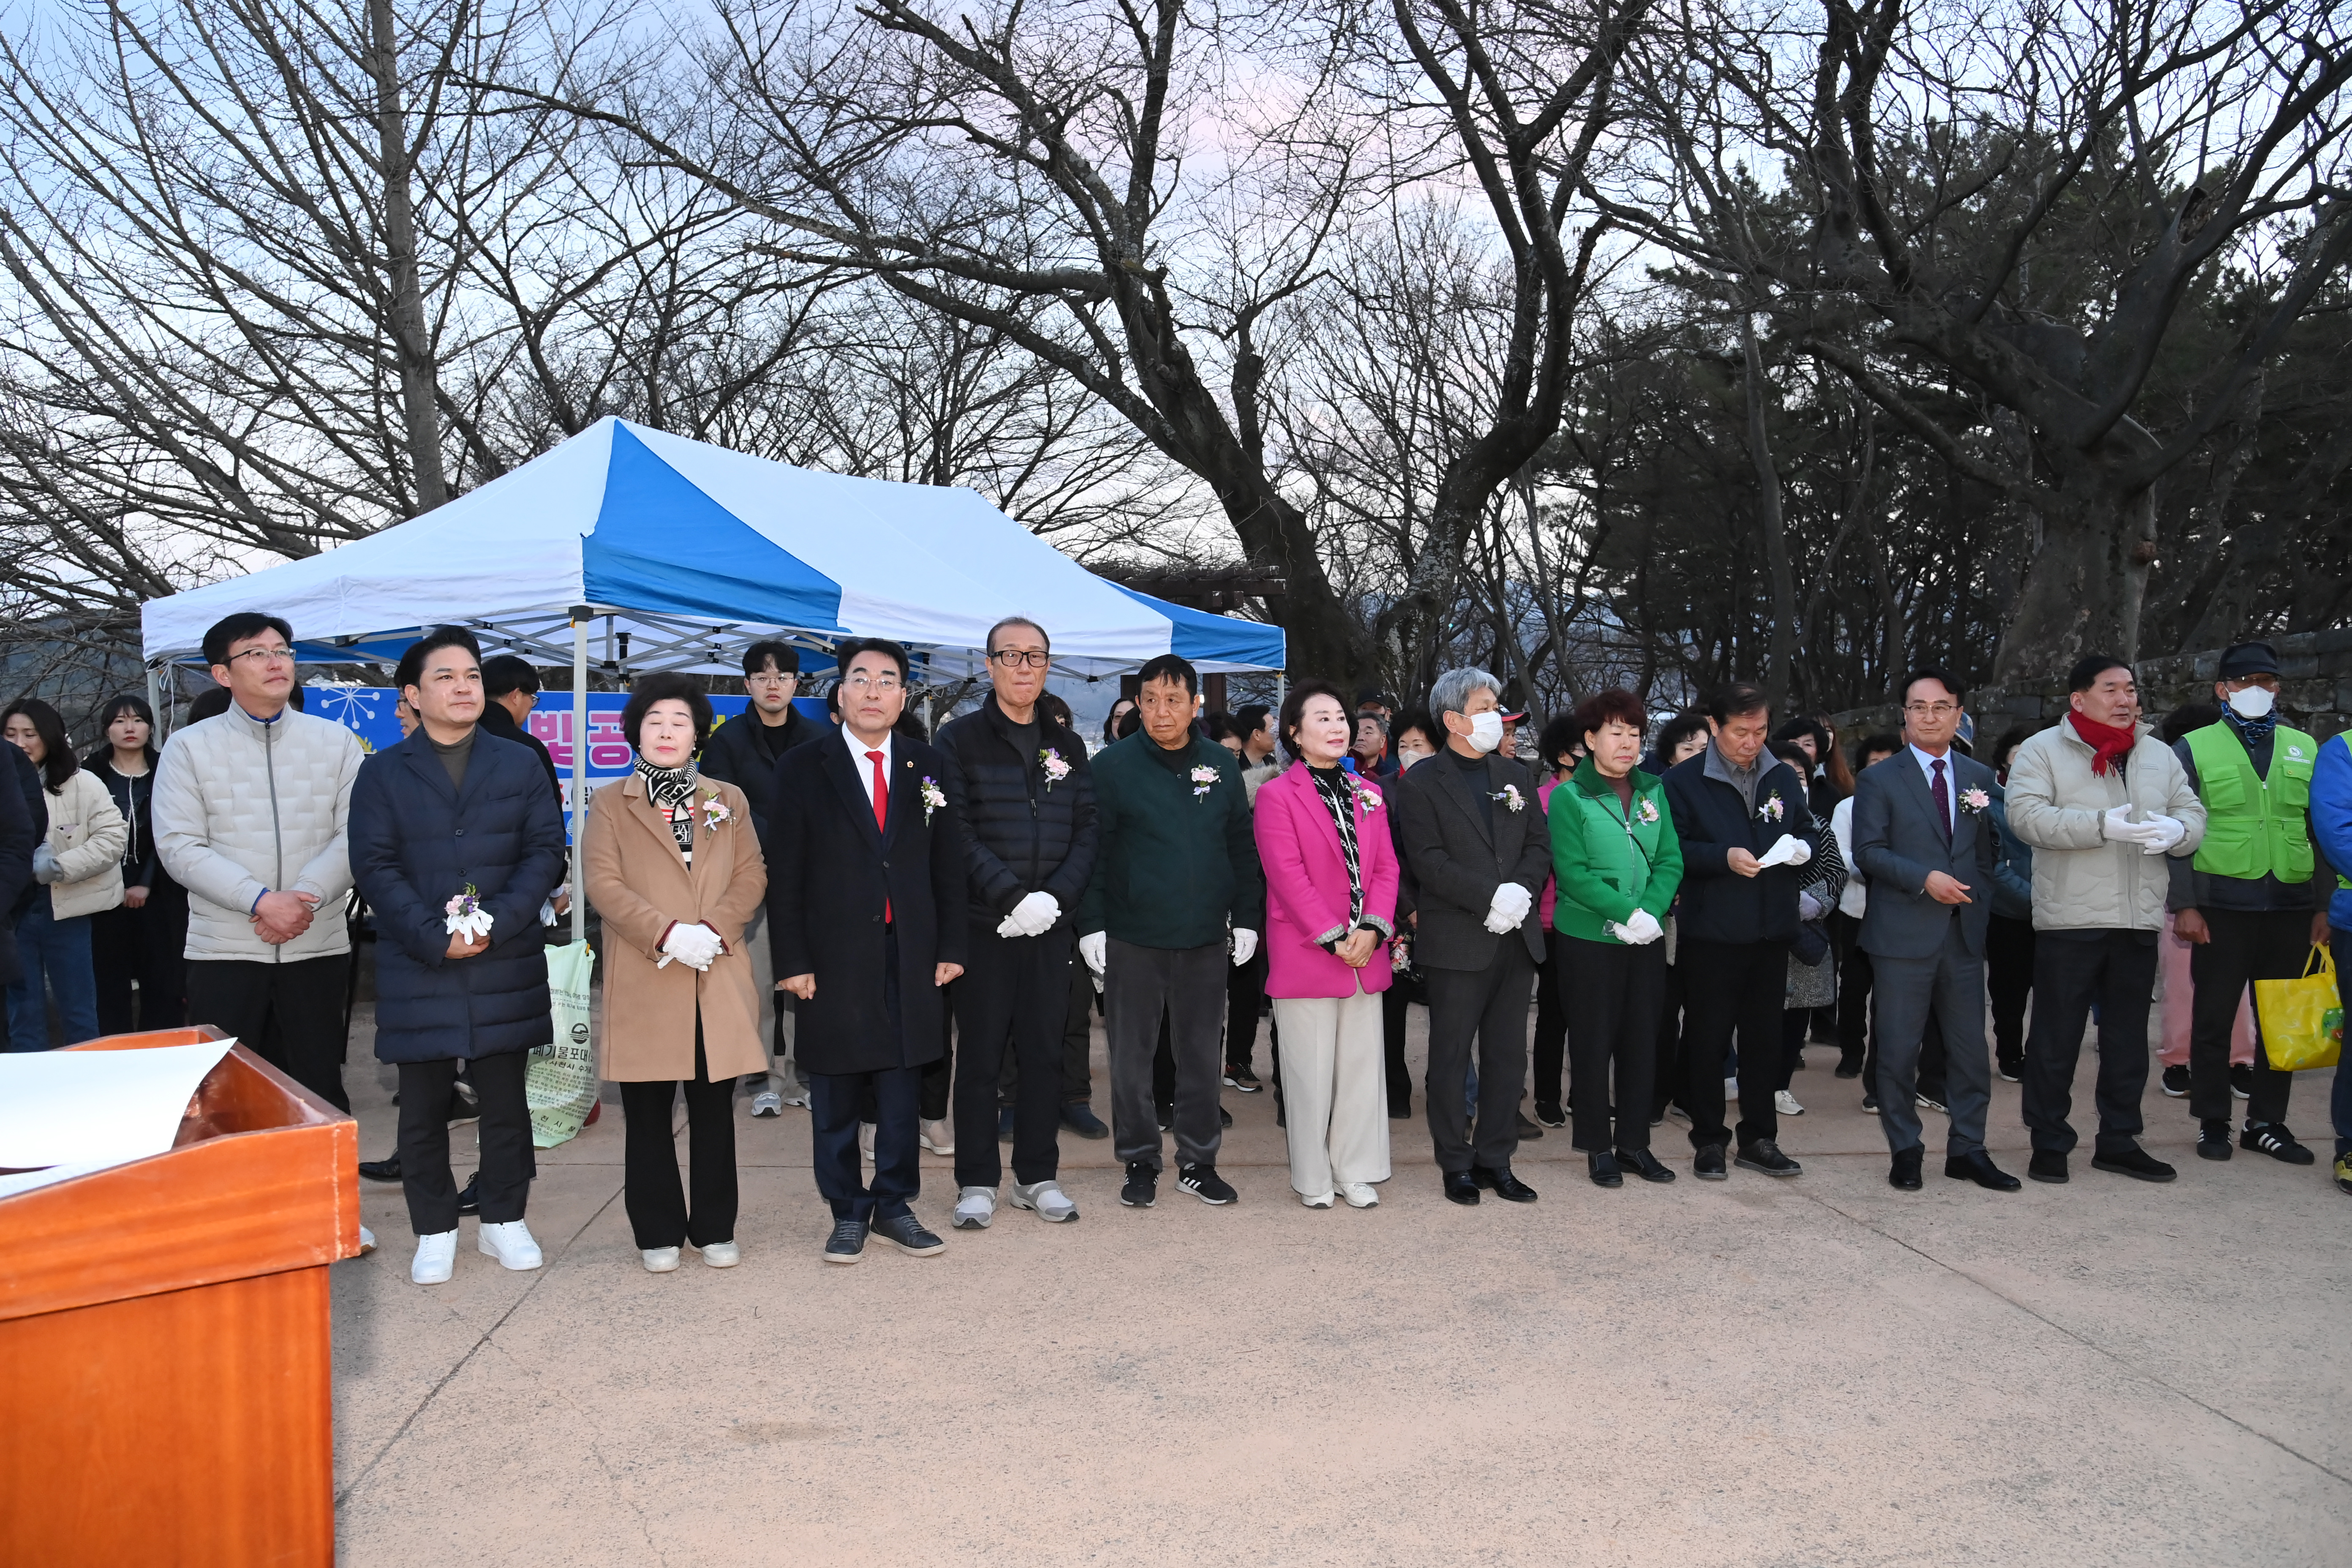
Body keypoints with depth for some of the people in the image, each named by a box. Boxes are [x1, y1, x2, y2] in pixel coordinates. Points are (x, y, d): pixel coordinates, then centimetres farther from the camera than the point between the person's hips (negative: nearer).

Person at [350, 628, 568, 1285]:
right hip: (417, 968, -1)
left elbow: (545, 852, 1)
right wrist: (435, 936, -15)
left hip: (507, 966, 1)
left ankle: (504, 1219, 23)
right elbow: (375, 868, -4)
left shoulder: (521, 765, 8)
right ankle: (435, 1230, 20)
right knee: (423, 1107, 7)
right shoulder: (382, 773, 4)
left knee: (505, 1100, 9)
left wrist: (498, 922, -13)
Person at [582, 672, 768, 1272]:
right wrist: (667, 933, -16)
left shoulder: (729, 800, 14)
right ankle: (658, 1233, 16)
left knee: (715, 1110, 6)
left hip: (719, 978, 2)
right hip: (644, 984, -1)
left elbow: (752, 876, 6)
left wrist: (715, 930, -12)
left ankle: (714, 1229, 17)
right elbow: (602, 882, -4)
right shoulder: (610, 804, 7)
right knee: (649, 1115, 5)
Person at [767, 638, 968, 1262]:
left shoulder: (930, 766, 8)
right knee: (835, 1099, 7)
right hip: (835, 959, -2)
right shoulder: (802, 767, 0)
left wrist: (951, 947, 3)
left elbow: (950, 866, 9)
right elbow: (784, 874, -2)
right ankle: (848, 1213, 20)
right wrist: (792, 960, -7)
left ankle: (894, 1205, 22)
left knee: (902, 1093, 8)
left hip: (911, 959, 2)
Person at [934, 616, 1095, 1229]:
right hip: (983, 925, -3)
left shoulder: (1067, 747, 12)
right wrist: (1012, 896, -18)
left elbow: (1086, 833, 6)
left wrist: (1056, 897, -10)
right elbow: (957, 834, -10)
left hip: (1051, 925, 3)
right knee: (980, 1055, 4)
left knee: (1044, 1051, 9)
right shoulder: (960, 740, -1)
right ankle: (977, 1182, 14)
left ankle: (1038, 1176, 20)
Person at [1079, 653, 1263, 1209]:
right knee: (1132, 1057, 6)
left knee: (1201, 1055, 11)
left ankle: (1198, 1161, 23)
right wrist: (1091, 924, -9)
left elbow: (1242, 848, 11)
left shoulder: (1222, 765, 6)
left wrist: (1246, 917, 6)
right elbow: (1093, 851, -4)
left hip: (1205, 938, 3)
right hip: (1132, 939, -2)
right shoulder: (1113, 766, -4)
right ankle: (1140, 1163, 20)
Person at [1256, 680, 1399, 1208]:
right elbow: (1288, 877, -13)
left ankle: (1355, 1171, 22)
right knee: (1311, 1071, 2)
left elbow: (1386, 867, 7)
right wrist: (1334, 938, -16)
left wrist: (1373, 929, -8)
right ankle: (1313, 1178, 15)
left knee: (1361, 1066, 9)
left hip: (1366, 954, 5)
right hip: (1305, 956, -5)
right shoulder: (1276, 795, -6)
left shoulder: (1368, 794, 12)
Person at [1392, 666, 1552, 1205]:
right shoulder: (1421, 784, -3)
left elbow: (1540, 846, 8)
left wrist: (1521, 890, -11)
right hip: (1456, 942, -5)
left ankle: (1495, 1160, 21)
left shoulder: (1518, 775, 14)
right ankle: (1456, 1164, 16)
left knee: (1508, 1056, 10)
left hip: (1516, 938, 5)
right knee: (1451, 1056, 3)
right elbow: (1428, 860, -12)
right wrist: (1491, 896, -19)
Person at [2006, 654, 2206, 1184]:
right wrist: (2101, 827, -24)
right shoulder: (2043, 751, -2)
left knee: (2128, 1036, 12)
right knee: (2056, 1036, 1)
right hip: (2068, 920, -5)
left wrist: (2176, 830, -12)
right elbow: (2026, 816, -15)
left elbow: (2193, 814, 12)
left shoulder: (2159, 755, 15)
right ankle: (2049, 1142, 11)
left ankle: (2119, 1140, 24)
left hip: (2138, 920, 5)